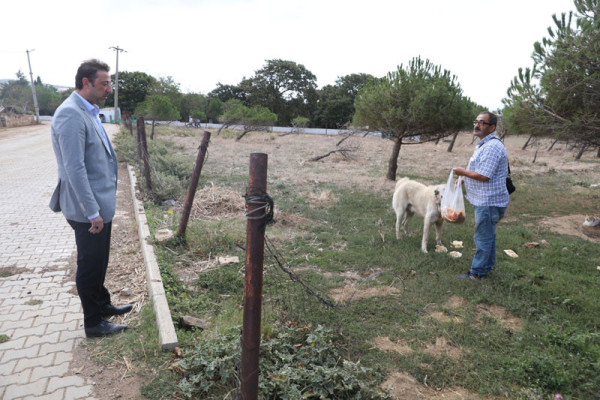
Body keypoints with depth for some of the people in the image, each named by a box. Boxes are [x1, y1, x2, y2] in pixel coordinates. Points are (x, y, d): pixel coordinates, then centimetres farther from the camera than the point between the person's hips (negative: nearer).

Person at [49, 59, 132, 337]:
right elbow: (75, 169, -24)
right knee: (90, 265, 6)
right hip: (88, 209, -9)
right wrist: (93, 212, -22)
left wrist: (101, 206, 18)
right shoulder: (71, 114, -20)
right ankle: (93, 323, 22)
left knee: (99, 262, 22)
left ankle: (102, 304, 40)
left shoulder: (88, 112, 11)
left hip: (101, 204, 9)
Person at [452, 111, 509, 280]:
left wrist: (463, 172, -12)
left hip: (488, 202, -11)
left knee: (483, 237, -1)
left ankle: (477, 272, 10)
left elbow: (484, 176, -26)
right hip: (485, 200, 11)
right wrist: (465, 179, 12)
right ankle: (487, 266, 34)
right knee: (488, 235, 20)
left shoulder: (492, 146, -22)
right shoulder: (484, 144, 14)